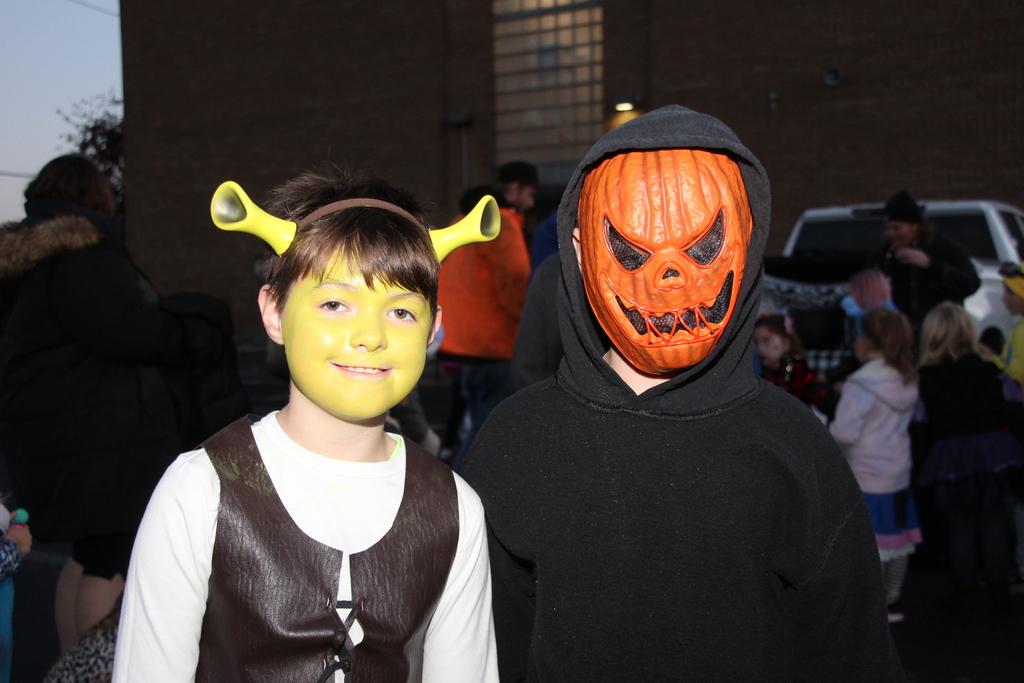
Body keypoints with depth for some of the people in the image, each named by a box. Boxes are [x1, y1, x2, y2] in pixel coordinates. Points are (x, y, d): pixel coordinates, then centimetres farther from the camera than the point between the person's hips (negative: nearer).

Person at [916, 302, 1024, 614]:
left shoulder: (927, 378, -8)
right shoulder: (986, 369, -3)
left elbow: (929, 424, -3)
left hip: (951, 455, -1)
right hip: (993, 447, 1)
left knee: (961, 527, 10)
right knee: (994, 526, 11)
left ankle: (964, 592, 15)